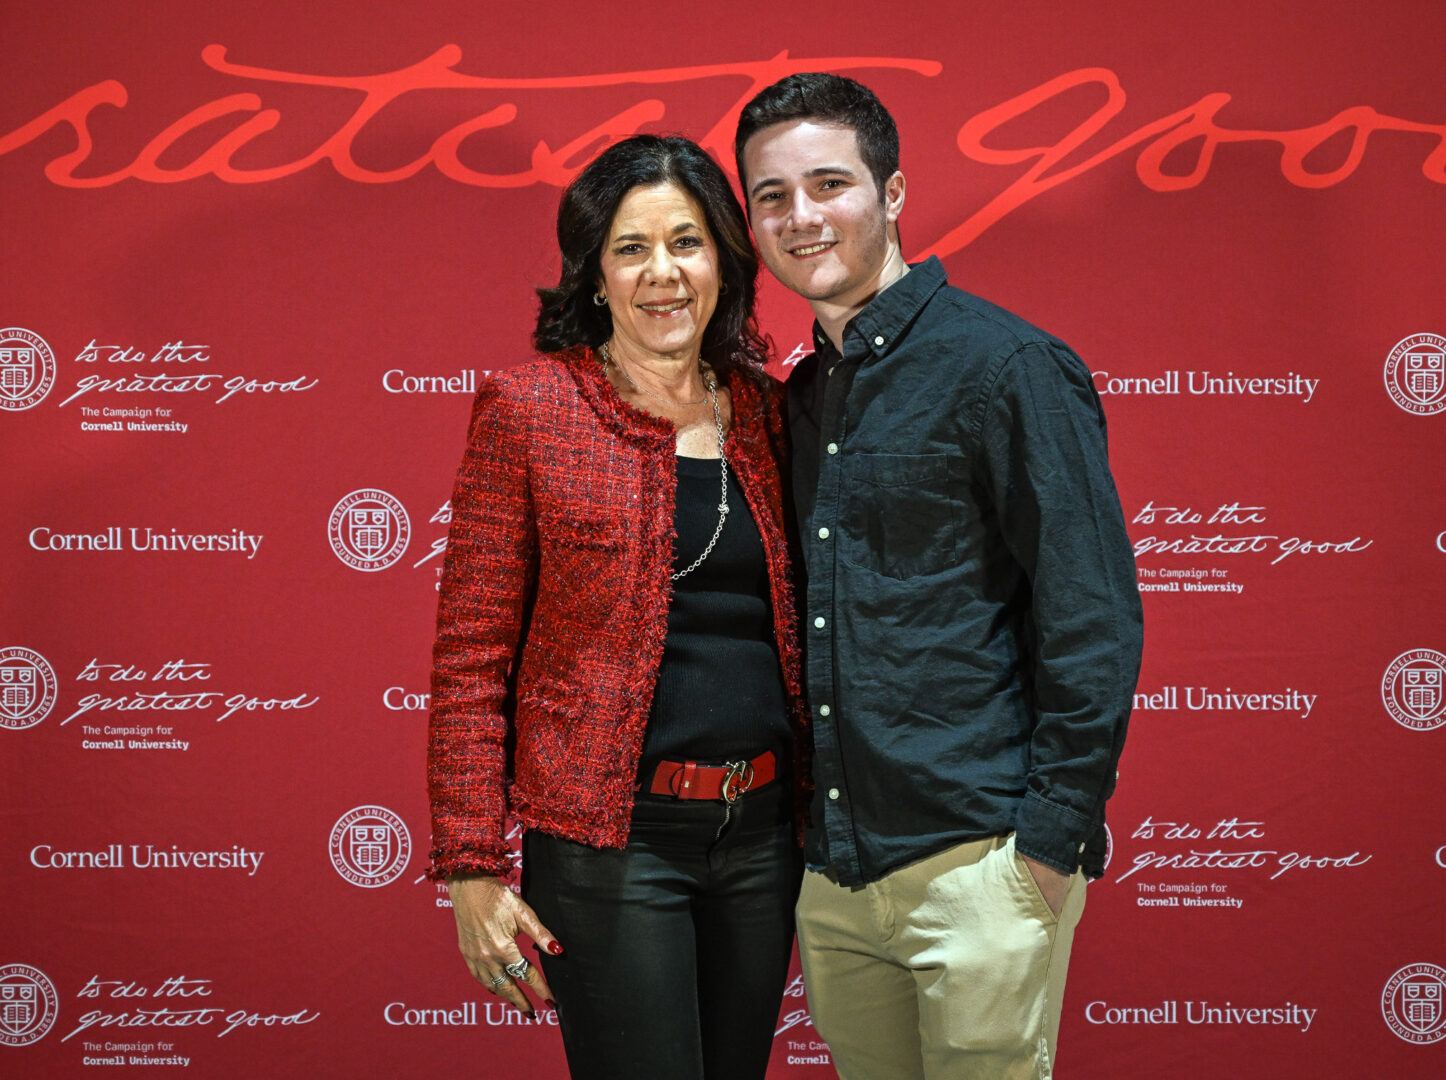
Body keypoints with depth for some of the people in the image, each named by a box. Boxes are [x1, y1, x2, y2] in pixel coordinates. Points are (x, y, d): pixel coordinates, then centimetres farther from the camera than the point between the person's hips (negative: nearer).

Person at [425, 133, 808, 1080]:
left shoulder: (764, 408, 8)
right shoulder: (529, 408, -6)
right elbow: (469, 655, -6)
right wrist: (472, 868, -10)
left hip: (762, 831, 5)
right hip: (609, 840, -5)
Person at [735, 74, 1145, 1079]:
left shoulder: (1005, 365, -9)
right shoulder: (800, 397, 13)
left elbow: (1093, 624, -12)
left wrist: (1051, 841, -15)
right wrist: (802, 830, 14)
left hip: (975, 863, -7)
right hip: (831, 869, 7)